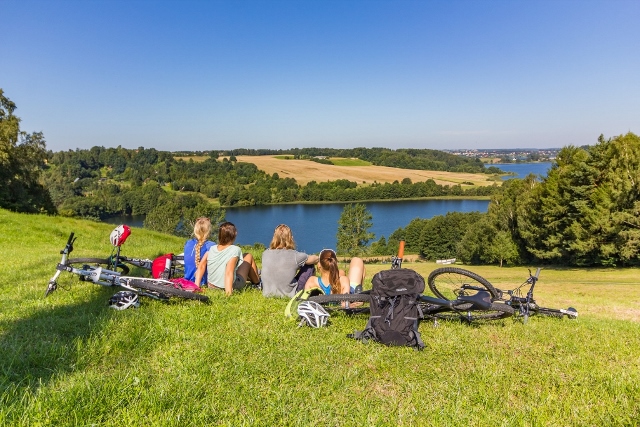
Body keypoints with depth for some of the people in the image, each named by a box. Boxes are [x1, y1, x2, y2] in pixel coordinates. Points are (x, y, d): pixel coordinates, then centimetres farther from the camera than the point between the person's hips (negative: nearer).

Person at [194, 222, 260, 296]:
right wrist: (228, 291, -36)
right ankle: (257, 282, 34)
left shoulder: (211, 249, -7)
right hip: (233, 286, -6)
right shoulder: (235, 250, -23)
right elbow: (229, 272, -33)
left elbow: (201, 266, -9)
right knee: (249, 256, 15)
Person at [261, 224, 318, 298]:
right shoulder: (294, 256, -17)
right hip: (288, 295, -4)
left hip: (268, 294, 5)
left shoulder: (265, 254, -7)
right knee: (310, 267, 11)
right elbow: (316, 259, 0)